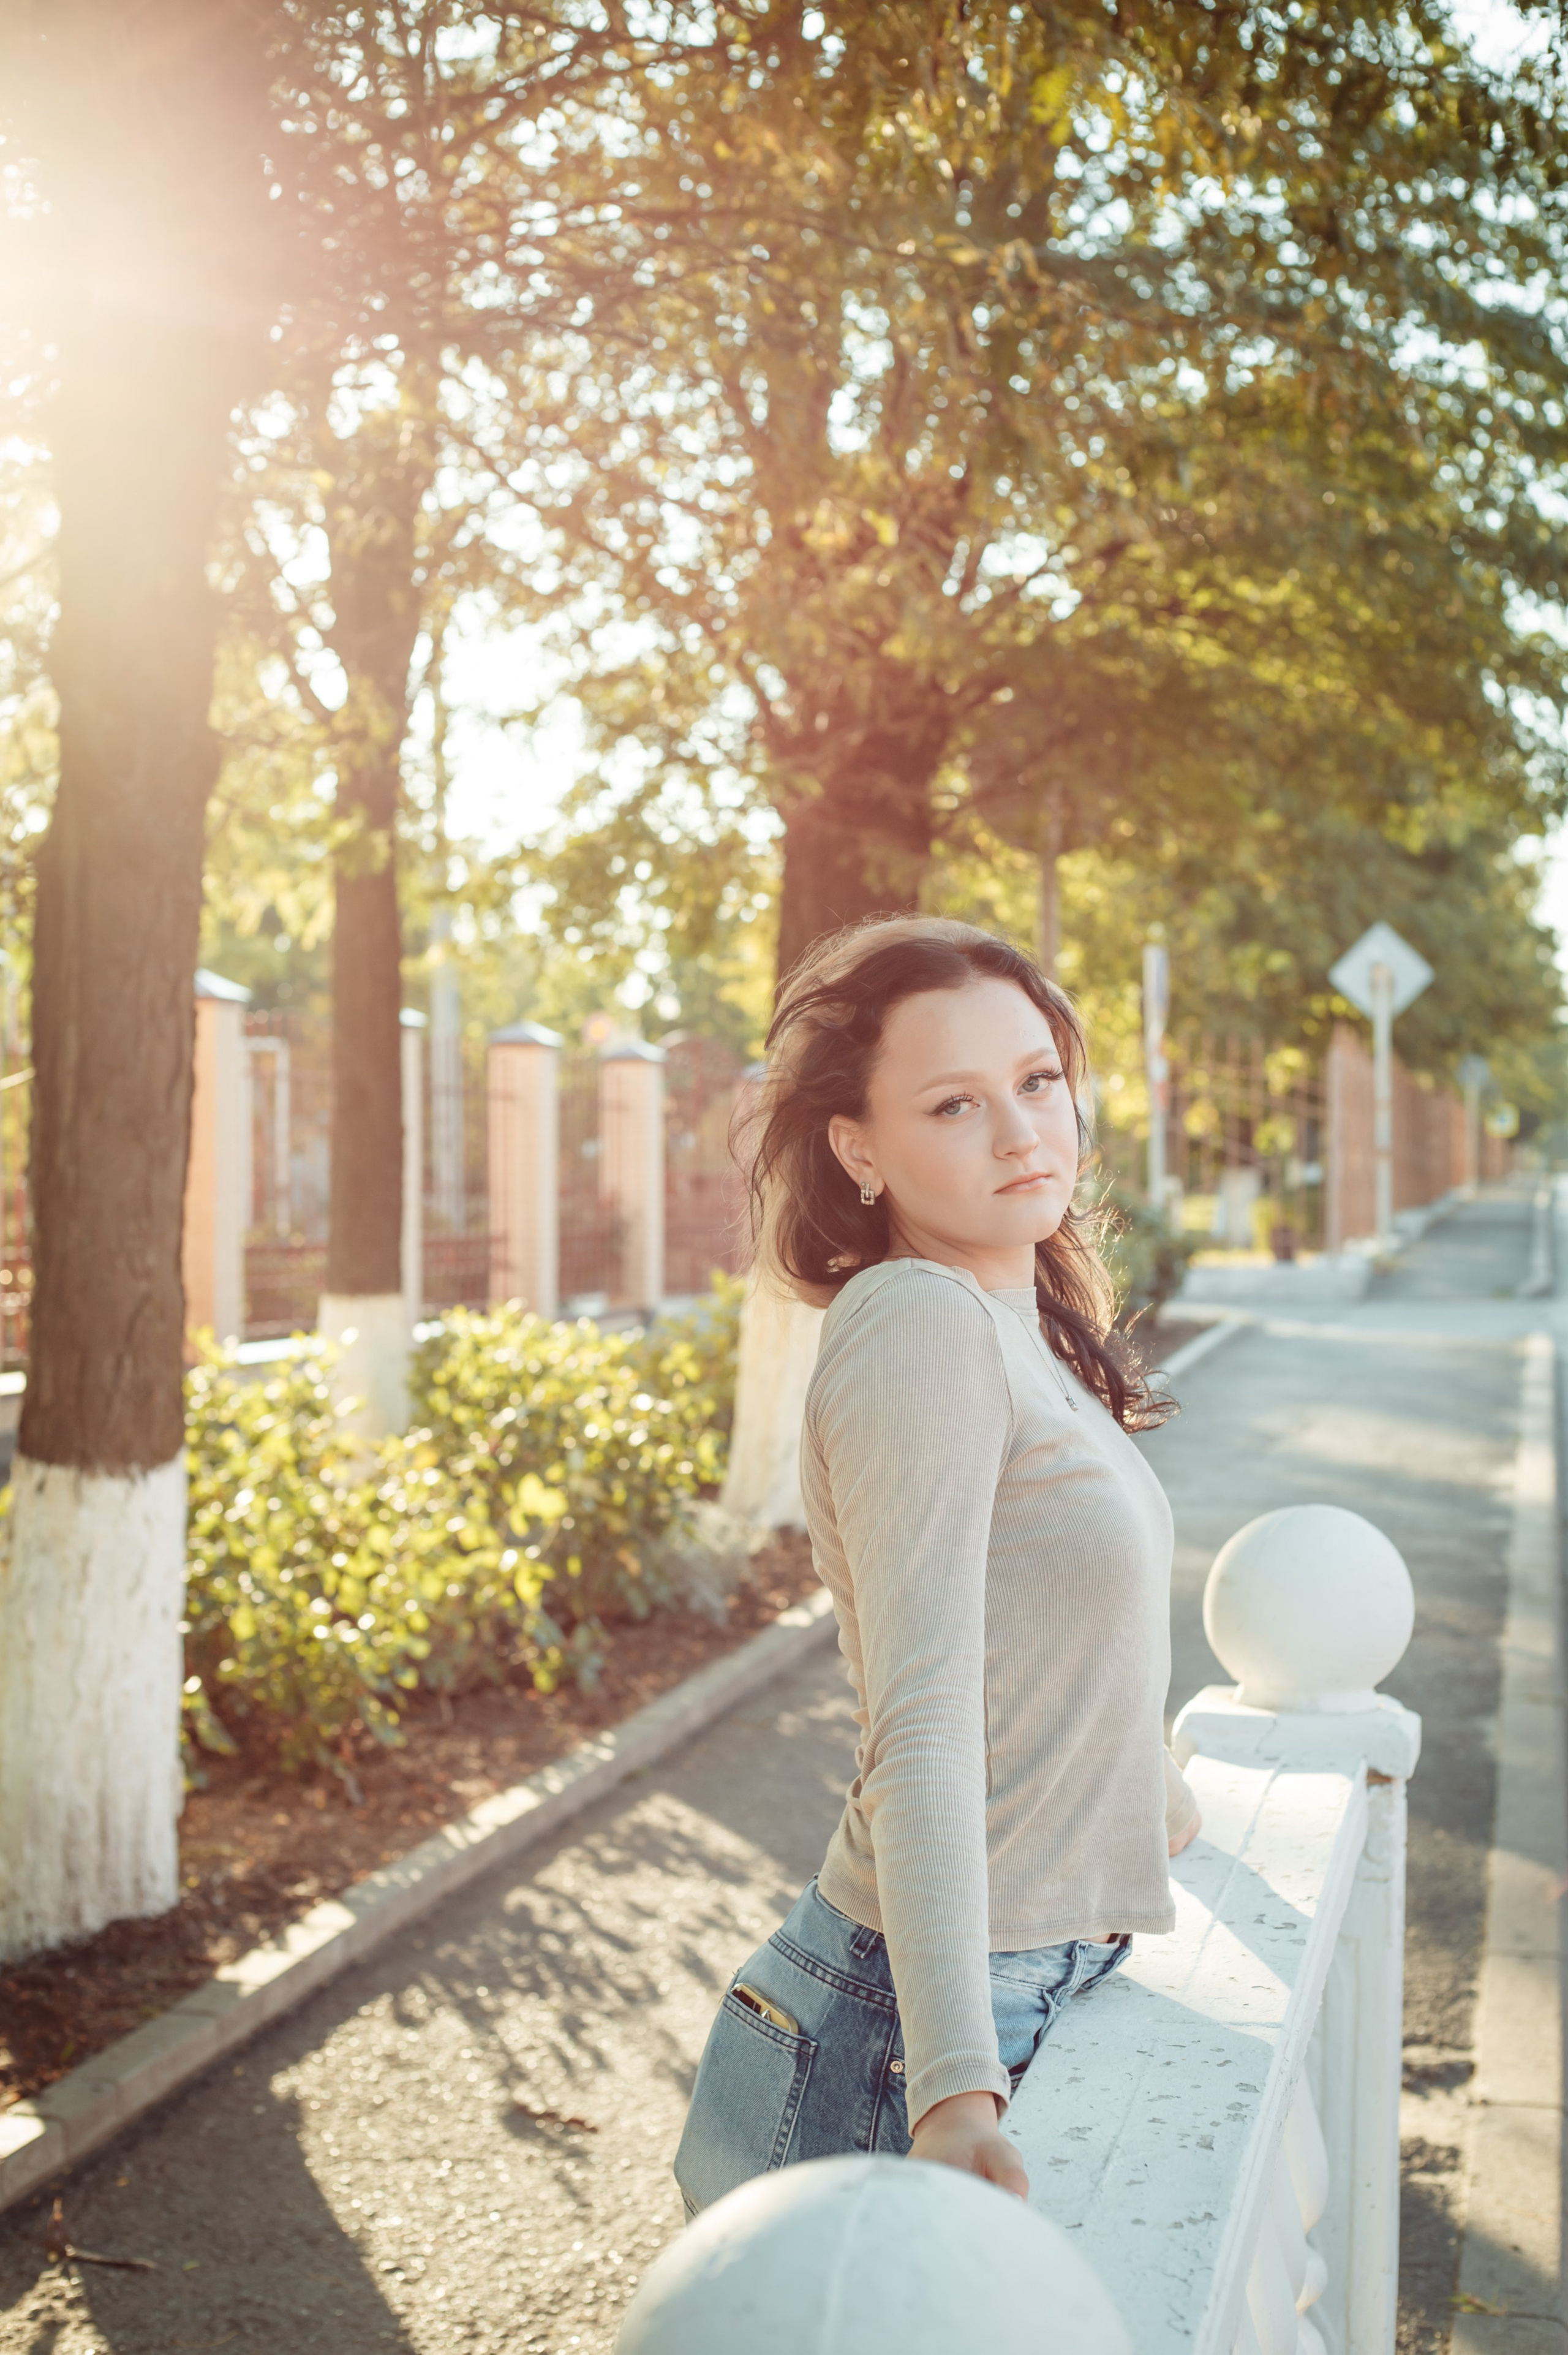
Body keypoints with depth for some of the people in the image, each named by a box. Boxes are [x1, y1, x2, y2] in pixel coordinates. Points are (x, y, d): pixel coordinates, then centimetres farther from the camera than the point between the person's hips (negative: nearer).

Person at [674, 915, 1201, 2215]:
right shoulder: (922, 1320, -18)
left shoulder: (1018, 1329, 10)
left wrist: (1162, 1804, 41)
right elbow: (922, 1718, -26)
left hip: (1050, 1986, 9)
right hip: (896, 2048, -9)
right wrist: (958, 2091, -33)